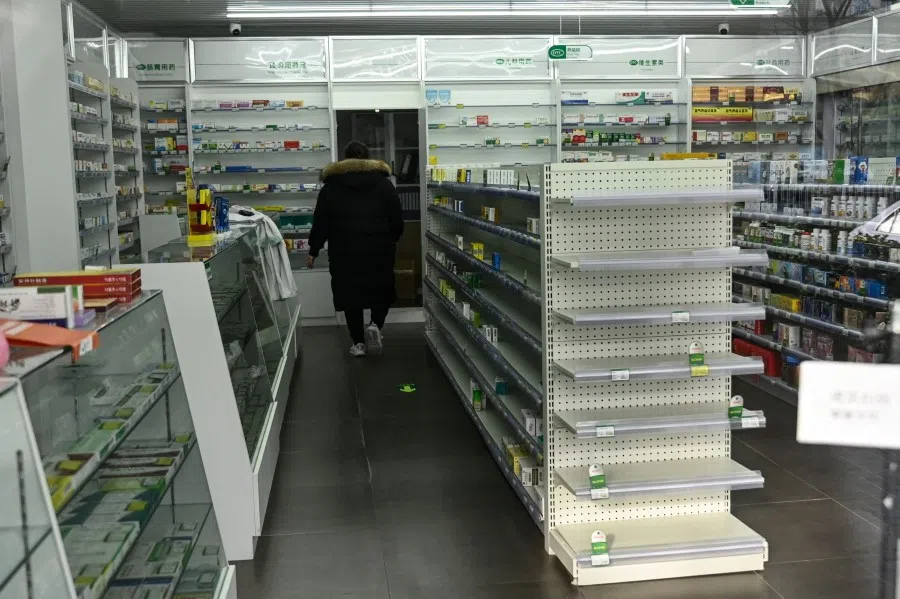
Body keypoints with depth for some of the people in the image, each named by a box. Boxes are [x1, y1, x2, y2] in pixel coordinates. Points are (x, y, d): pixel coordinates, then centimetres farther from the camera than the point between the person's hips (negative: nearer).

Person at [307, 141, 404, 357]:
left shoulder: (331, 184, 5)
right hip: (378, 248, 0)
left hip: (344, 250, 0)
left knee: (350, 293, 7)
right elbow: (397, 217, 5)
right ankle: (375, 325, -6)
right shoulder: (383, 182, 5)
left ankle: (358, 342, 8)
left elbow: (321, 221, 3)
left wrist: (314, 250, 8)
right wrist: (393, 239, 21)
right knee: (381, 290, 15)